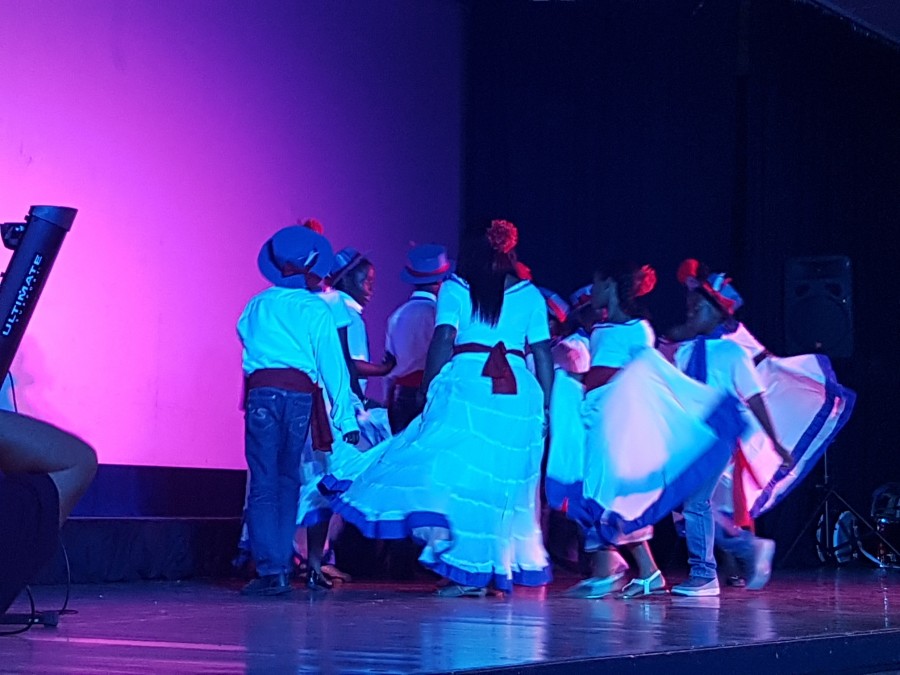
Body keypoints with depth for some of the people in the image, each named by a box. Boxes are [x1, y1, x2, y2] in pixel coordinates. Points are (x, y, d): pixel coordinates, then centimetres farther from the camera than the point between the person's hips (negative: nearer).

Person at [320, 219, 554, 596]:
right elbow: (543, 354, 8)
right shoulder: (529, 294, 15)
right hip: (519, 393, 3)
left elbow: (443, 341, -2)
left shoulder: (455, 288, 10)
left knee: (454, 471, -3)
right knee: (504, 480, 9)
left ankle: (467, 574, -17)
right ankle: (499, 571, 11)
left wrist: (428, 388, 0)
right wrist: (548, 405, 10)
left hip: (466, 384, -3)